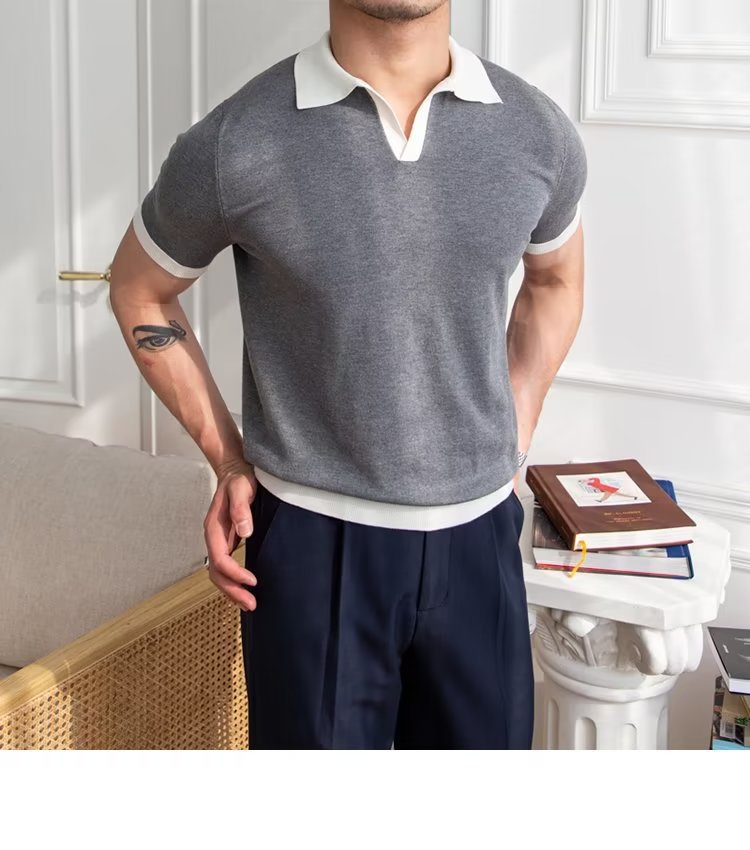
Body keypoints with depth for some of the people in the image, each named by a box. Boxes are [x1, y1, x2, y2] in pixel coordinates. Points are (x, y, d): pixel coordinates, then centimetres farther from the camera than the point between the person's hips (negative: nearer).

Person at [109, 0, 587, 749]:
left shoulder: (536, 131, -4)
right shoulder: (235, 145, -13)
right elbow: (139, 293, 5)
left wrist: (514, 439, 9)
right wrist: (227, 456, 0)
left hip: (478, 535, 3)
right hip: (316, 543, -3)